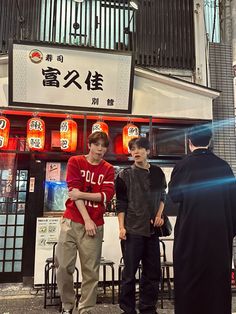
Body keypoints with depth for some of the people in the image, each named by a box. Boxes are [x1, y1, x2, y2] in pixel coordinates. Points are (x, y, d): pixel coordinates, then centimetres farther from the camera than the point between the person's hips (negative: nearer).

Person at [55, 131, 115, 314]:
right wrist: (86, 219, -13)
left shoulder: (108, 169, 8)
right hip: (72, 221, -1)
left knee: (91, 271, 1)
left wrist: (82, 194, -11)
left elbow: (107, 195, -4)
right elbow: (74, 191, -7)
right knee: (64, 267, 1)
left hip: (95, 224, 1)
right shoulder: (75, 162, 3)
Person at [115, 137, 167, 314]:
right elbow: (121, 203, -3)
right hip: (132, 229, -3)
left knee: (153, 272, 10)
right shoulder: (125, 175, -1)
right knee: (130, 272, 3)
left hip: (152, 229, 4)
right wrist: (121, 227, -9)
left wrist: (159, 214, 3)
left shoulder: (157, 173, 8)